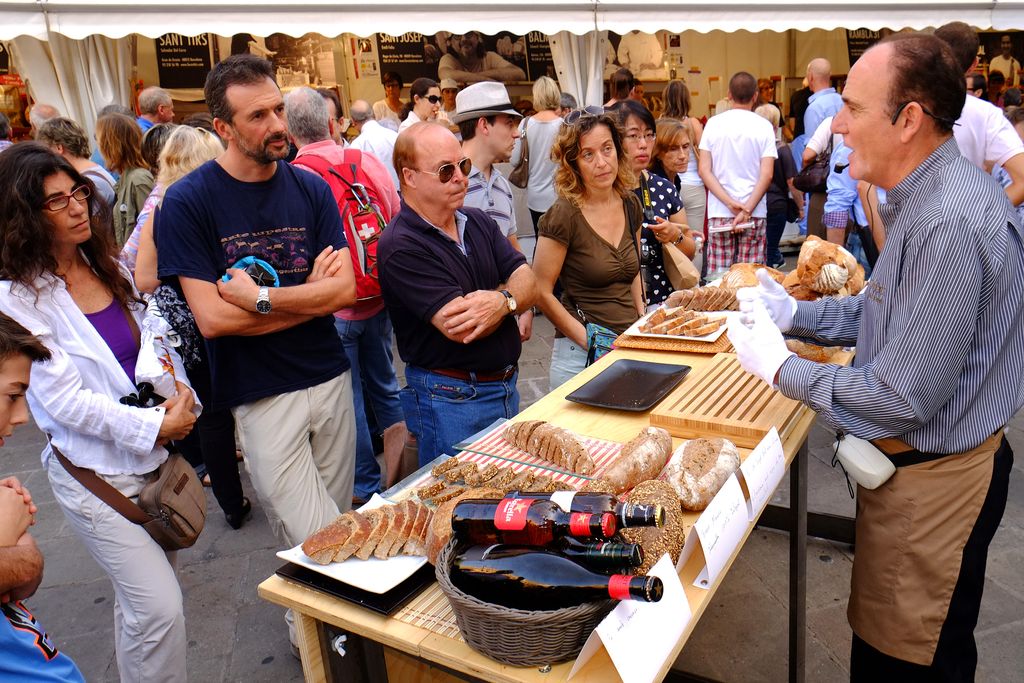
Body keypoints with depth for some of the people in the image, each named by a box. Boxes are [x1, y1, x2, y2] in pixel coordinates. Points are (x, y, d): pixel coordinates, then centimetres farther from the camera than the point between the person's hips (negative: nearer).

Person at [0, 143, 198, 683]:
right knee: (159, 608, -6)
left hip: (155, 455, 6)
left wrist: (181, 392, -5)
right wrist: (155, 426, -18)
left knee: (140, 600, 19)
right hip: (96, 472, -6)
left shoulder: (107, 267, 5)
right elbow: (65, 400, -17)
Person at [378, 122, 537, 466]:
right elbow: (459, 328, -26)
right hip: (450, 399, -7)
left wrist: (501, 301, -25)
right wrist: (509, 296, -10)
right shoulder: (400, 246, -18)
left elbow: (528, 283, -3)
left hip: (507, 386, 7)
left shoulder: (478, 222, 7)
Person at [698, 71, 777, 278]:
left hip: (719, 212, 1)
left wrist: (730, 203, -7)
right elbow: (766, 175, -6)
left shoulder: (714, 123, 4)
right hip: (755, 213, -1)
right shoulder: (763, 126, 1)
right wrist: (746, 210, -9)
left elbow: (704, 170, -2)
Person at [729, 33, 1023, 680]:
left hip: (933, 479, -9)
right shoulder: (931, 195, 4)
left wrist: (779, 366, -16)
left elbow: (902, 401, -28)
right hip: (919, 461, 9)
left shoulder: (948, 225, -30)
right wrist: (796, 312, 4)